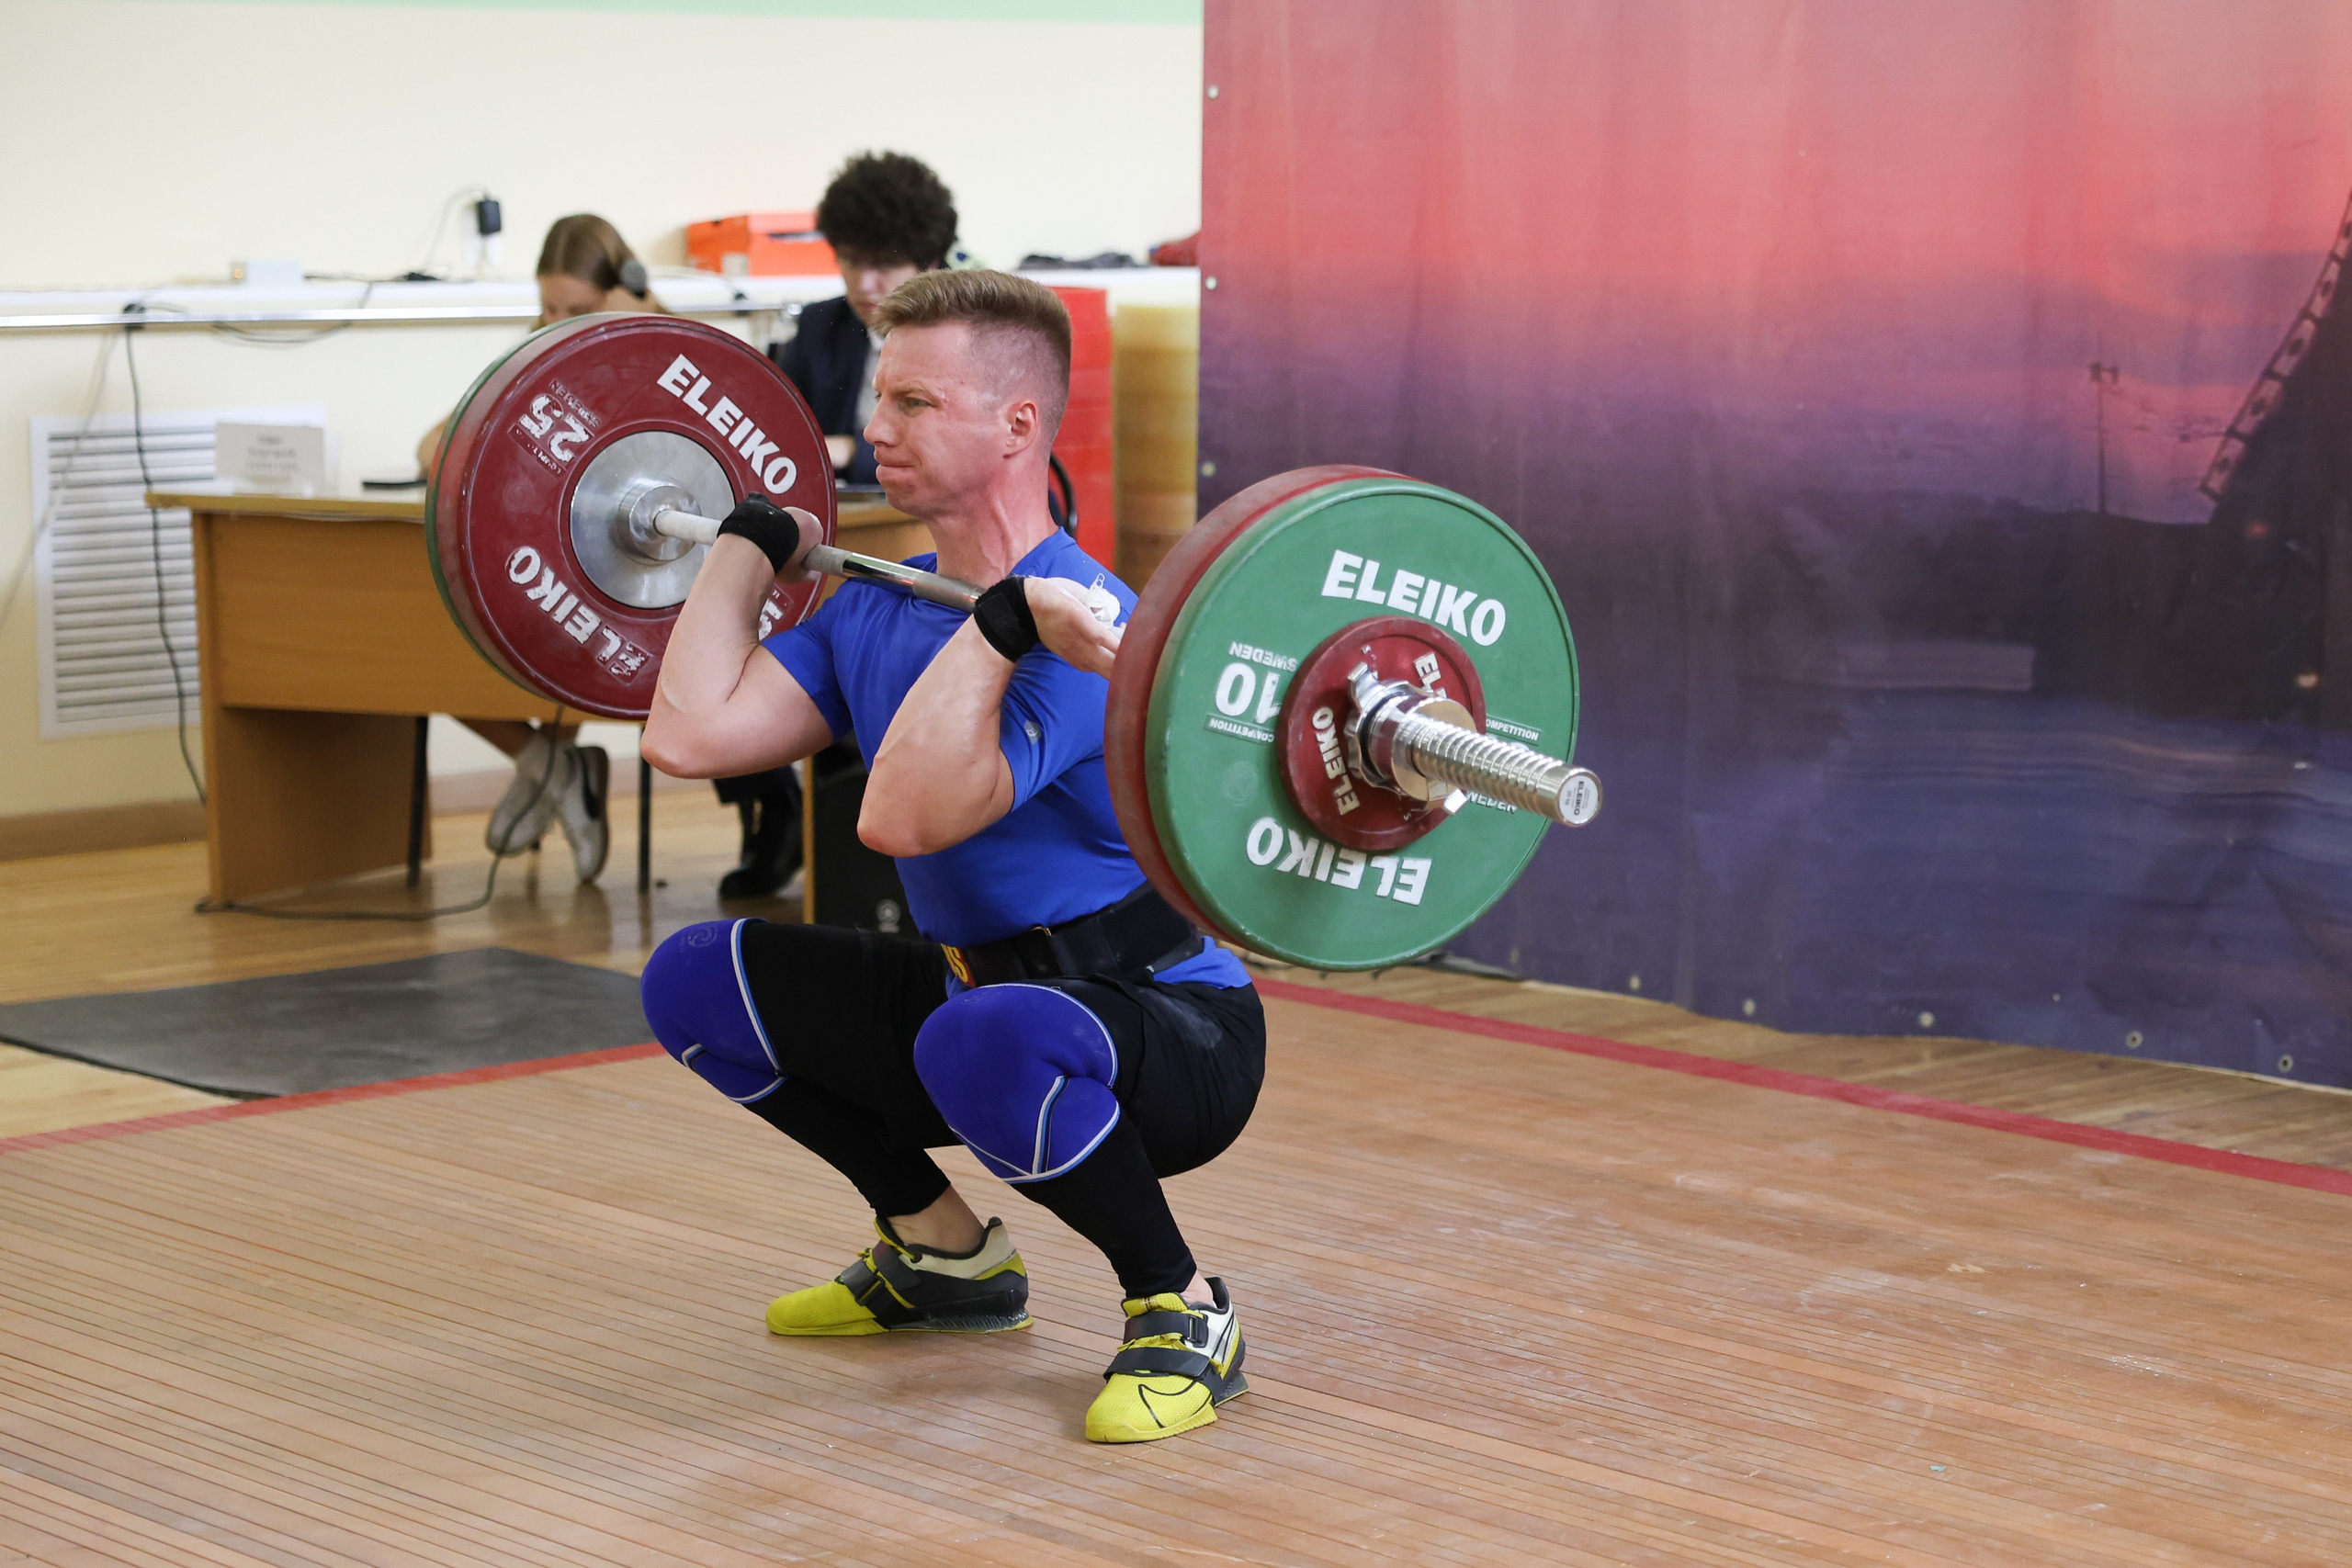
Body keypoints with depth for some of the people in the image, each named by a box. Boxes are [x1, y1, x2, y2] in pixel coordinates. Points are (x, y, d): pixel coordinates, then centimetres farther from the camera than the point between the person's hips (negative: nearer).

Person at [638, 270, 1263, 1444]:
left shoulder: (1078, 631, -25)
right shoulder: (879, 610, 3)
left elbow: (901, 816, -38)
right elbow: (689, 733, -3)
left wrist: (998, 629, -41)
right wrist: (751, 540, 5)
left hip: (1168, 1030, -9)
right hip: (980, 985, 9)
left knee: (986, 1038, -41)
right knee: (696, 983, 6)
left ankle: (1185, 1315, -15)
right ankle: (943, 1255, 17)